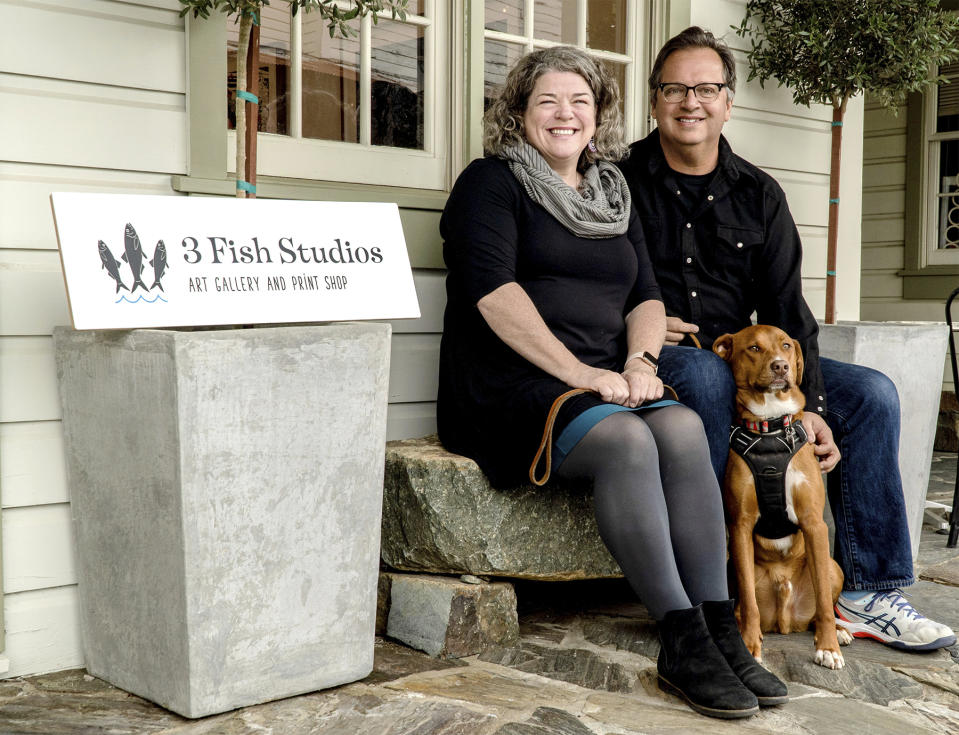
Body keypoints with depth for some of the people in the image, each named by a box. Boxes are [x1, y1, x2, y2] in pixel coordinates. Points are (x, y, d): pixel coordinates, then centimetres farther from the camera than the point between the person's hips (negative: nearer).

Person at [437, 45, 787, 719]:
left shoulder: (614, 195, 24)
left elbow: (647, 295, 17)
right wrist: (576, 370, -19)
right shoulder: (491, 183, 5)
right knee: (625, 441, -32)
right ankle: (682, 639, -29)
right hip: (512, 388, -5)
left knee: (683, 428, -25)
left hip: (602, 383, 5)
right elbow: (491, 289, -10)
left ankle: (719, 626, -28)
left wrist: (640, 361, -6)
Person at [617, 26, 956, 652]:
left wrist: (810, 405, -8)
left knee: (872, 394, -9)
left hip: (743, 354, 5)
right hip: (654, 359, -5)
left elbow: (786, 308, 3)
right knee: (707, 376, -39)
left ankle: (866, 594, -6)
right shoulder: (622, 183, -1)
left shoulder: (758, 195, 9)